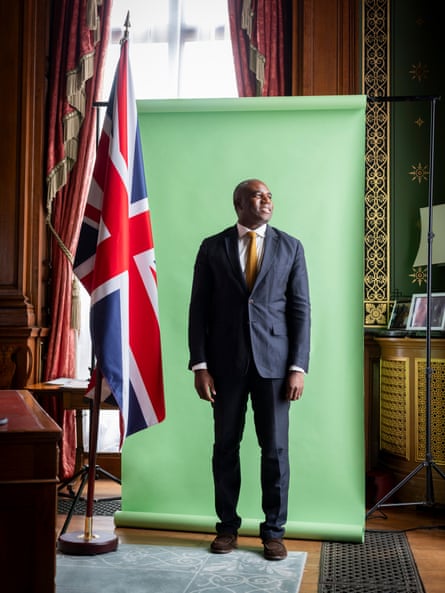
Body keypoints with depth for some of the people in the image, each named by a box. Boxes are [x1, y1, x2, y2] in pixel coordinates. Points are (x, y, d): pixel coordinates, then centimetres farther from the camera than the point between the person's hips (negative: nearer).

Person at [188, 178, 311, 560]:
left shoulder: (290, 247, 5)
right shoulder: (212, 247, 5)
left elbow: (300, 309, 2)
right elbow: (199, 309, 3)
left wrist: (298, 367, -5)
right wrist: (200, 365, -4)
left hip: (274, 361, 0)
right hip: (226, 361, 0)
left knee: (275, 448, 4)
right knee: (226, 446, 8)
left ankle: (274, 530, 18)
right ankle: (227, 526, 23)